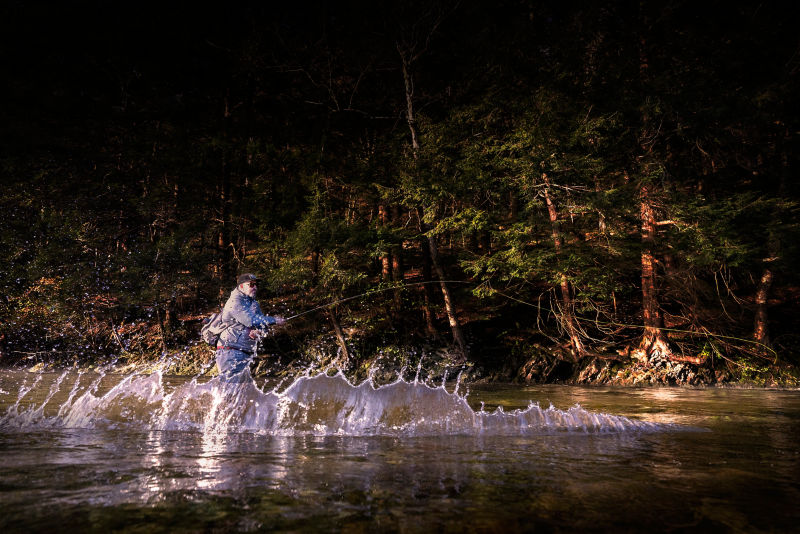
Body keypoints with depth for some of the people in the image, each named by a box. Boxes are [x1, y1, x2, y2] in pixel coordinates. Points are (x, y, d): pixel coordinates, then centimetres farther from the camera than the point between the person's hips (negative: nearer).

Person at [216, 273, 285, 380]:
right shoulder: (235, 301, -11)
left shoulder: (254, 303, 16)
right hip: (230, 351, -8)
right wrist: (274, 320, -18)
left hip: (246, 353, 8)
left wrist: (258, 331, -16)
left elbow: (261, 321, 8)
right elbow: (249, 320, -23)